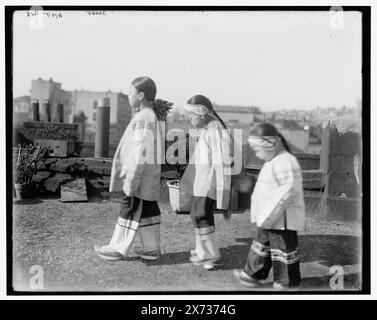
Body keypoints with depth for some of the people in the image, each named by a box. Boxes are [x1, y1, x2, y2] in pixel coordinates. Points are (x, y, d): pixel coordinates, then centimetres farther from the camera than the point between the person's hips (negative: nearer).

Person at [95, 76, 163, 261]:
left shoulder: (142, 119, -20)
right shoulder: (151, 117, 11)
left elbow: (140, 153, -23)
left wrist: (131, 180, -20)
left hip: (140, 177, -9)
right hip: (148, 178, 9)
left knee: (130, 210, 2)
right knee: (148, 210, 13)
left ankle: (118, 249, 15)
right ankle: (152, 248, 22)